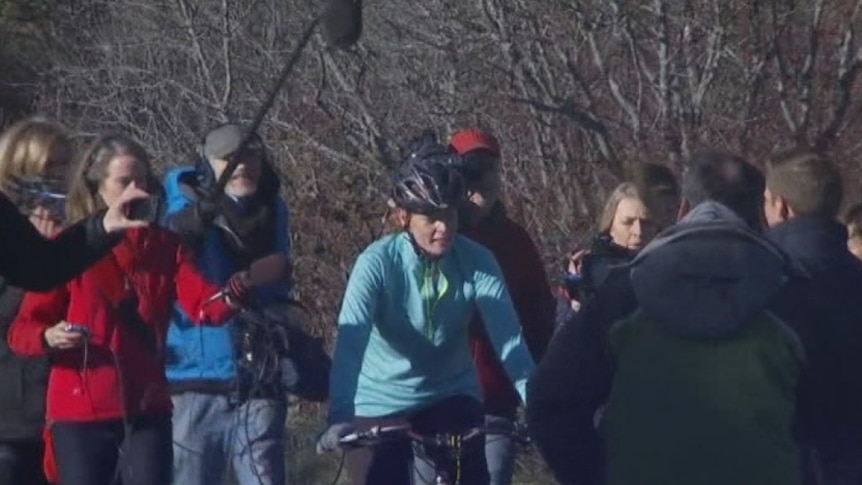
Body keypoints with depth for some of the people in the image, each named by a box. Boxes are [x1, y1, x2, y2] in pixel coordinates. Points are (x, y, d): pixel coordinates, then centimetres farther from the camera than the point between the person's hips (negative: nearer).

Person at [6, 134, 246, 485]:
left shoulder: (166, 247, 8)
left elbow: (202, 303, -8)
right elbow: (21, 330, -2)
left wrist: (230, 297, -31)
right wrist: (49, 337, -25)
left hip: (147, 409, 2)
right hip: (80, 415, -2)